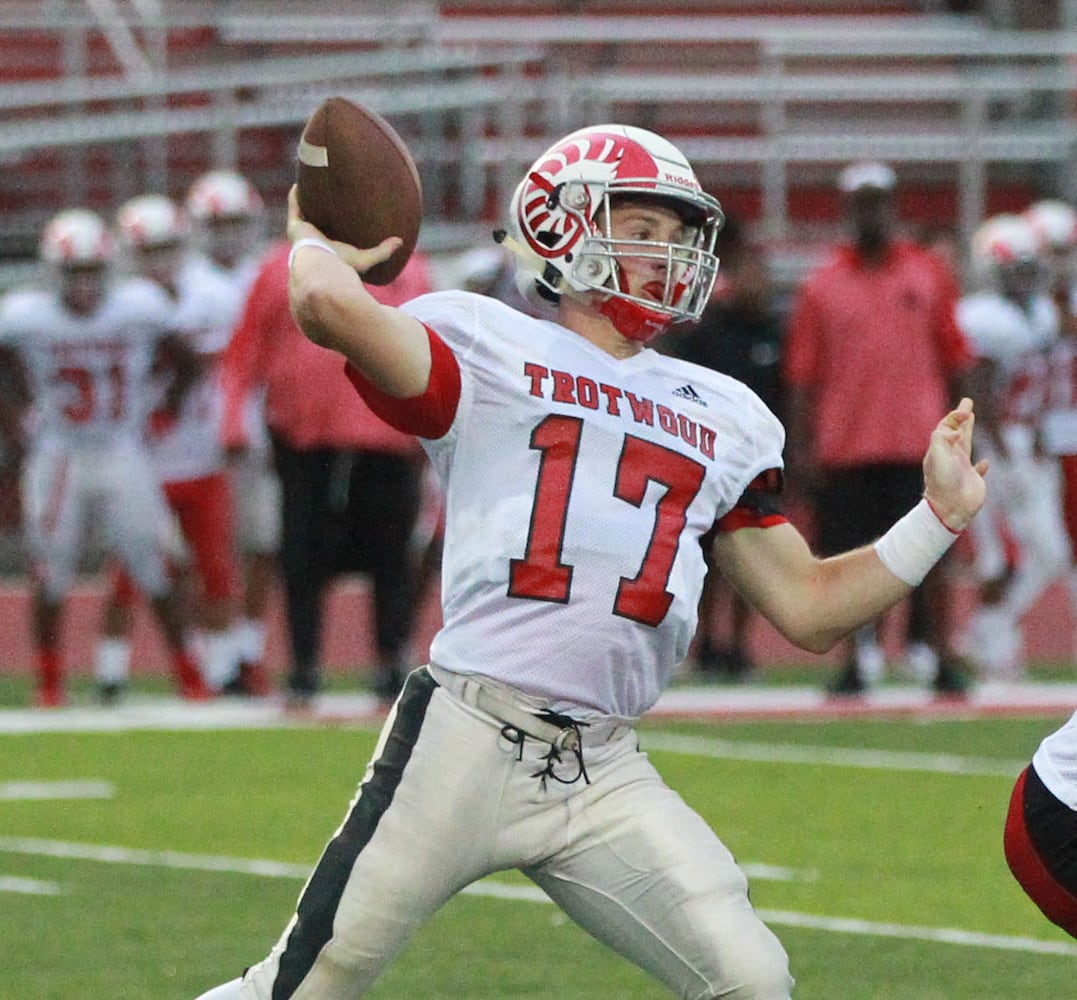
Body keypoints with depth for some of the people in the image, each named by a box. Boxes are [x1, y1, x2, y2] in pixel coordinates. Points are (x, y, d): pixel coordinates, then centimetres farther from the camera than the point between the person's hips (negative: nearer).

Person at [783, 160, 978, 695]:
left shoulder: (927, 275, 7)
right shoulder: (822, 286, 6)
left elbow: (953, 362, 9)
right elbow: (803, 376, 5)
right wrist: (800, 449, -2)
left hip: (916, 445, 0)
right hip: (843, 446, 0)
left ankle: (936, 652, 6)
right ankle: (859, 656, 11)